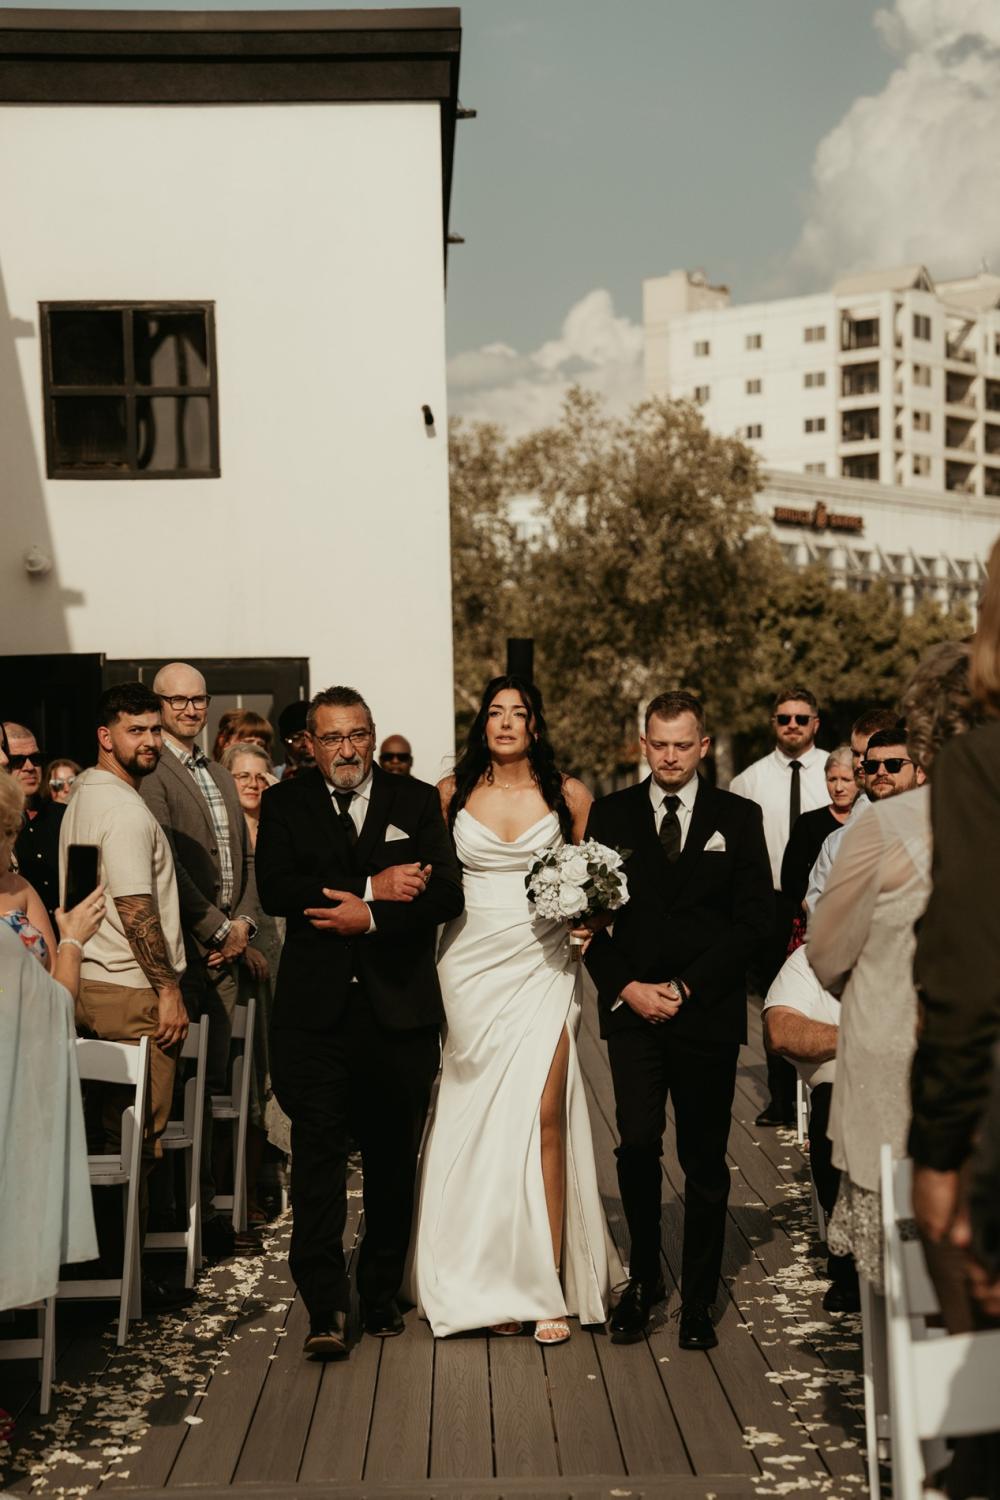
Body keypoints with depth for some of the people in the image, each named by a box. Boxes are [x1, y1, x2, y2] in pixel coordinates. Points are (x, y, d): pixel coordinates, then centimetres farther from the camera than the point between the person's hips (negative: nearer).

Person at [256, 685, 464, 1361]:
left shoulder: (417, 801, 8)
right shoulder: (284, 804, 7)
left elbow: (447, 893, -4)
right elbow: (275, 889, -9)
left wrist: (371, 918, -16)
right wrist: (372, 887, -16)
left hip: (400, 1007, 1)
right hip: (317, 1007, -1)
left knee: (393, 1159, 10)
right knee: (318, 1152, -7)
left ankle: (382, 1293, 24)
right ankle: (326, 1306, -4)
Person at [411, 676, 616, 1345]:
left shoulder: (569, 794, 4)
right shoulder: (451, 792, 6)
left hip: (542, 968, -1)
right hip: (471, 967, 1)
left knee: (543, 1117, -9)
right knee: (480, 1120, 2)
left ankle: (549, 1286, -2)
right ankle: (492, 1286, 12)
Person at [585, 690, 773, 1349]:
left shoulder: (740, 817, 4)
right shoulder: (610, 814, 8)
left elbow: (756, 917, -1)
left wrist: (684, 988, -8)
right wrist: (625, 987, -6)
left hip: (708, 1011, 0)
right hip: (632, 1006, 0)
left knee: (705, 1163, 5)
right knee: (638, 1144, -11)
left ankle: (699, 1300, 17)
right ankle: (645, 1276, 10)